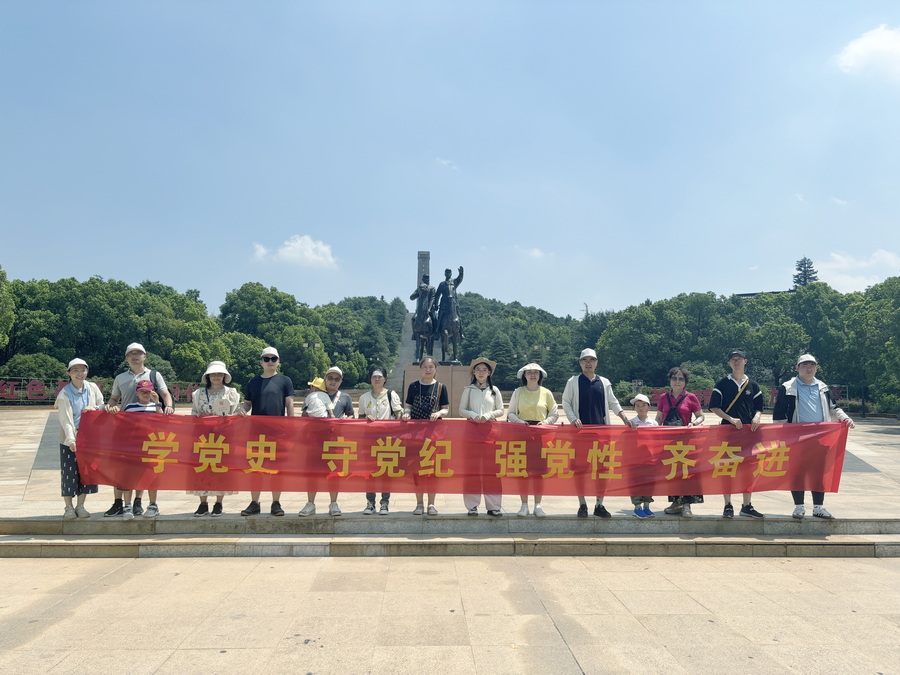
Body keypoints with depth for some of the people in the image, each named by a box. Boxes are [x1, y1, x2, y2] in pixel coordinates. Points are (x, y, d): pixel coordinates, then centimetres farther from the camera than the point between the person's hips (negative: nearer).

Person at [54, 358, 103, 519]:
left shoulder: (92, 388, 1)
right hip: (69, 439, -3)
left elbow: (103, 405, 11)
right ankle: (69, 508, 11)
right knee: (69, 473, -1)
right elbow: (65, 419, -16)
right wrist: (70, 439, -27)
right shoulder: (64, 394, -10)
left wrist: (93, 408, -12)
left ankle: (80, 506, 18)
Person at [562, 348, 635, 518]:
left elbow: (613, 403, 16)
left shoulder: (604, 382, 12)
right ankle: (582, 505, 9)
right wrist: (574, 419, -9)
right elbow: (566, 402, 5)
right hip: (581, 430, -2)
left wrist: (625, 418, 4)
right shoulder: (573, 382, 5)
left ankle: (599, 505, 12)